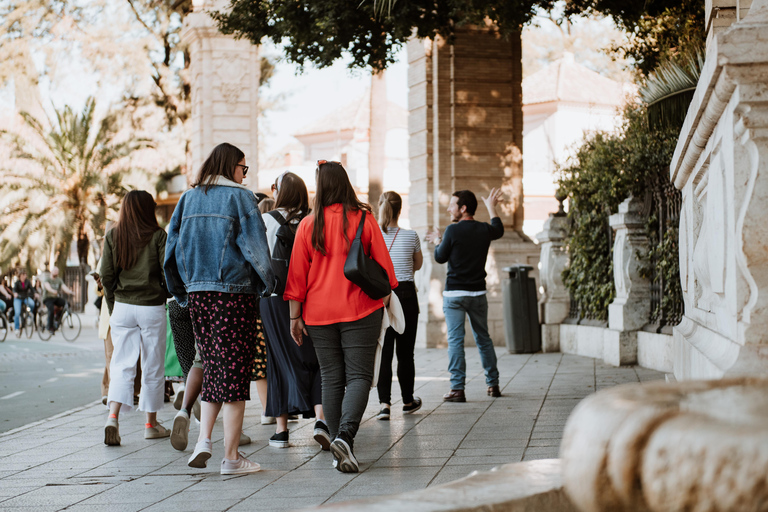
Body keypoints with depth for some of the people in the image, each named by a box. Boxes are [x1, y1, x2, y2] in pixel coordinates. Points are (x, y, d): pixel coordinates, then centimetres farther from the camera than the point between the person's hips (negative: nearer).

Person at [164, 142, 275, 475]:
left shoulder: (188, 199, 11)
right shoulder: (240, 198, -5)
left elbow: (172, 247, 10)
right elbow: (255, 245, -11)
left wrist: (182, 292, 15)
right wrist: (267, 285, 0)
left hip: (197, 293, 5)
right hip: (235, 293, -5)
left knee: (212, 366, 17)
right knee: (234, 369, -1)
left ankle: (203, 439, 1)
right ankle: (231, 457, 0)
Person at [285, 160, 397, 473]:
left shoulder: (308, 225, -1)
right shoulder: (364, 219, -4)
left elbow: (297, 274, 1)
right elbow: (382, 264, 1)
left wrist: (295, 316, 7)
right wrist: (386, 297, 15)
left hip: (319, 312, 2)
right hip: (360, 309, -2)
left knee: (331, 379, 9)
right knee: (359, 376, -1)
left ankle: (340, 449, 9)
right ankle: (345, 435, -23)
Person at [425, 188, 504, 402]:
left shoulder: (453, 230, -13)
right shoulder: (484, 230, 3)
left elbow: (440, 257, -3)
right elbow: (499, 230, 27)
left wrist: (437, 241, 17)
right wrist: (491, 207, 38)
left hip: (454, 294, -5)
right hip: (478, 293, 5)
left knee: (455, 340, -4)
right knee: (483, 338, 15)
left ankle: (457, 388, -8)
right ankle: (493, 384, 20)